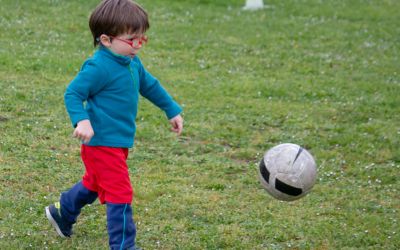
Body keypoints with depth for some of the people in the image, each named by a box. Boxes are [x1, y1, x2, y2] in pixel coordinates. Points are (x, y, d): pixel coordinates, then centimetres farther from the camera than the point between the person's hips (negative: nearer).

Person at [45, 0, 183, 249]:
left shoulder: (133, 63, 6)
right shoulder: (99, 67, -22)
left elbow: (150, 86, 22)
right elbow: (73, 93, -20)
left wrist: (172, 110, 28)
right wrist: (81, 120, -35)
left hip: (120, 142, 10)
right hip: (102, 142, -10)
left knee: (95, 183, 27)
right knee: (120, 193, -9)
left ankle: (62, 212, 49)